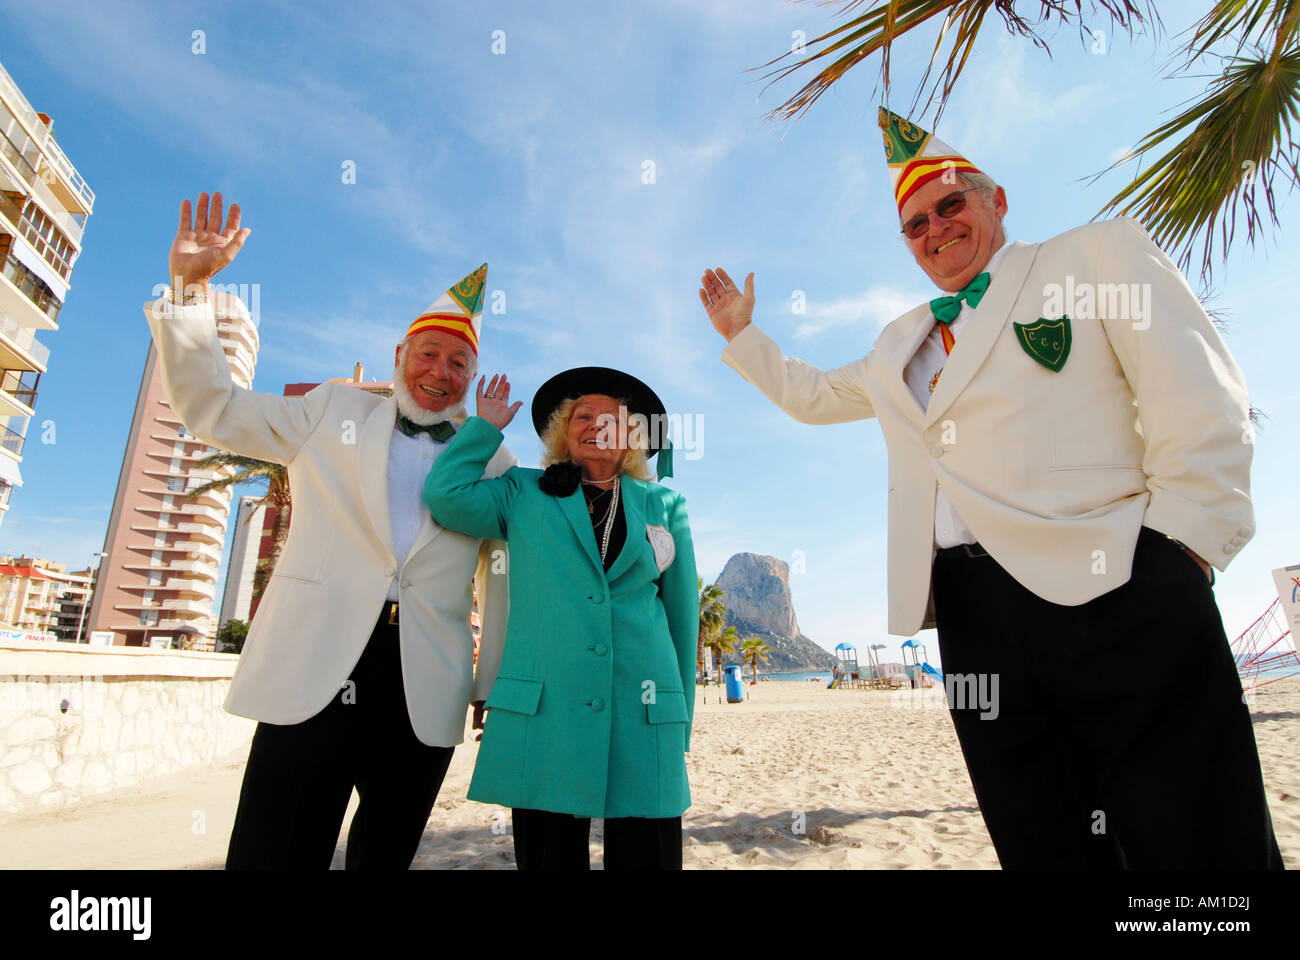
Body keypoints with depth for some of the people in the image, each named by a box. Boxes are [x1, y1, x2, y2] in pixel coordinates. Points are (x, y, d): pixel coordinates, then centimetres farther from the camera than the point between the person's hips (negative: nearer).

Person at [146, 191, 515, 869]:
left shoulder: (490, 457, 10)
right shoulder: (331, 413, 13)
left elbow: (505, 575, 10)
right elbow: (210, 407, 13)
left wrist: (493, 684, 7)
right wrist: (189, 286, 5)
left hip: (426, 687, 1)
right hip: (313, 670, 0)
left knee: (386, 857, 11)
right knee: (272, 855, 1)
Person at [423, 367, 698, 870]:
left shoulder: (664, 505, 12)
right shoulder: (523, 494, 12)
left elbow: (682, 612, 13)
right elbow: (445, 494, -3)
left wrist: (681, 719, 13)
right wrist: (486, 427, 7)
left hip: (643, 717, 1)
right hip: (541, 713, 0)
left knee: (647, 856, 5)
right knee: (547, 856, 8)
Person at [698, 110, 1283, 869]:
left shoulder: (1099, 253, 9)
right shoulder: (901, 345, 25)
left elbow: (1202, 404, -1)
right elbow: (812, 395, 37)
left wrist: (1181, 546, -10)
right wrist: (741, 331, 33)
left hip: (1115, 587, -4)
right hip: (973, 607, 5)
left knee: (1198, 842, 0)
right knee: (1043, 846, 10)